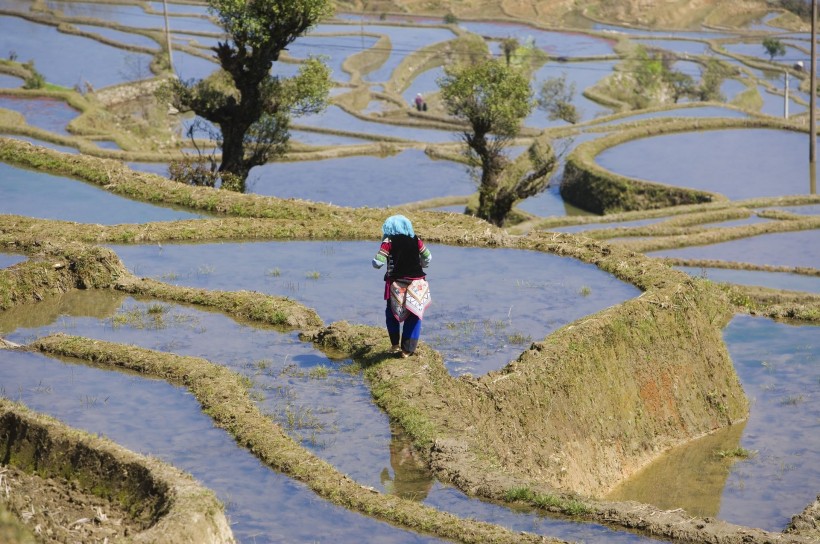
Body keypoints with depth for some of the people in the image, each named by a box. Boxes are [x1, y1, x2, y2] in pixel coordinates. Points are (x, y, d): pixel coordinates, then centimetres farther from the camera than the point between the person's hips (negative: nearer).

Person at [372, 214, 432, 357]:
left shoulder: (389, 242, -8)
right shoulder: (416, 240, 3)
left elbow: (377, 263, -13)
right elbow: (428, 257, 14)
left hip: (397, 284, -2)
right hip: (416, 284, 2)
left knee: (392, 314, 18)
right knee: (414, 316, 9)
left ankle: (395, 344, 14)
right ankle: (408, 349, 7)